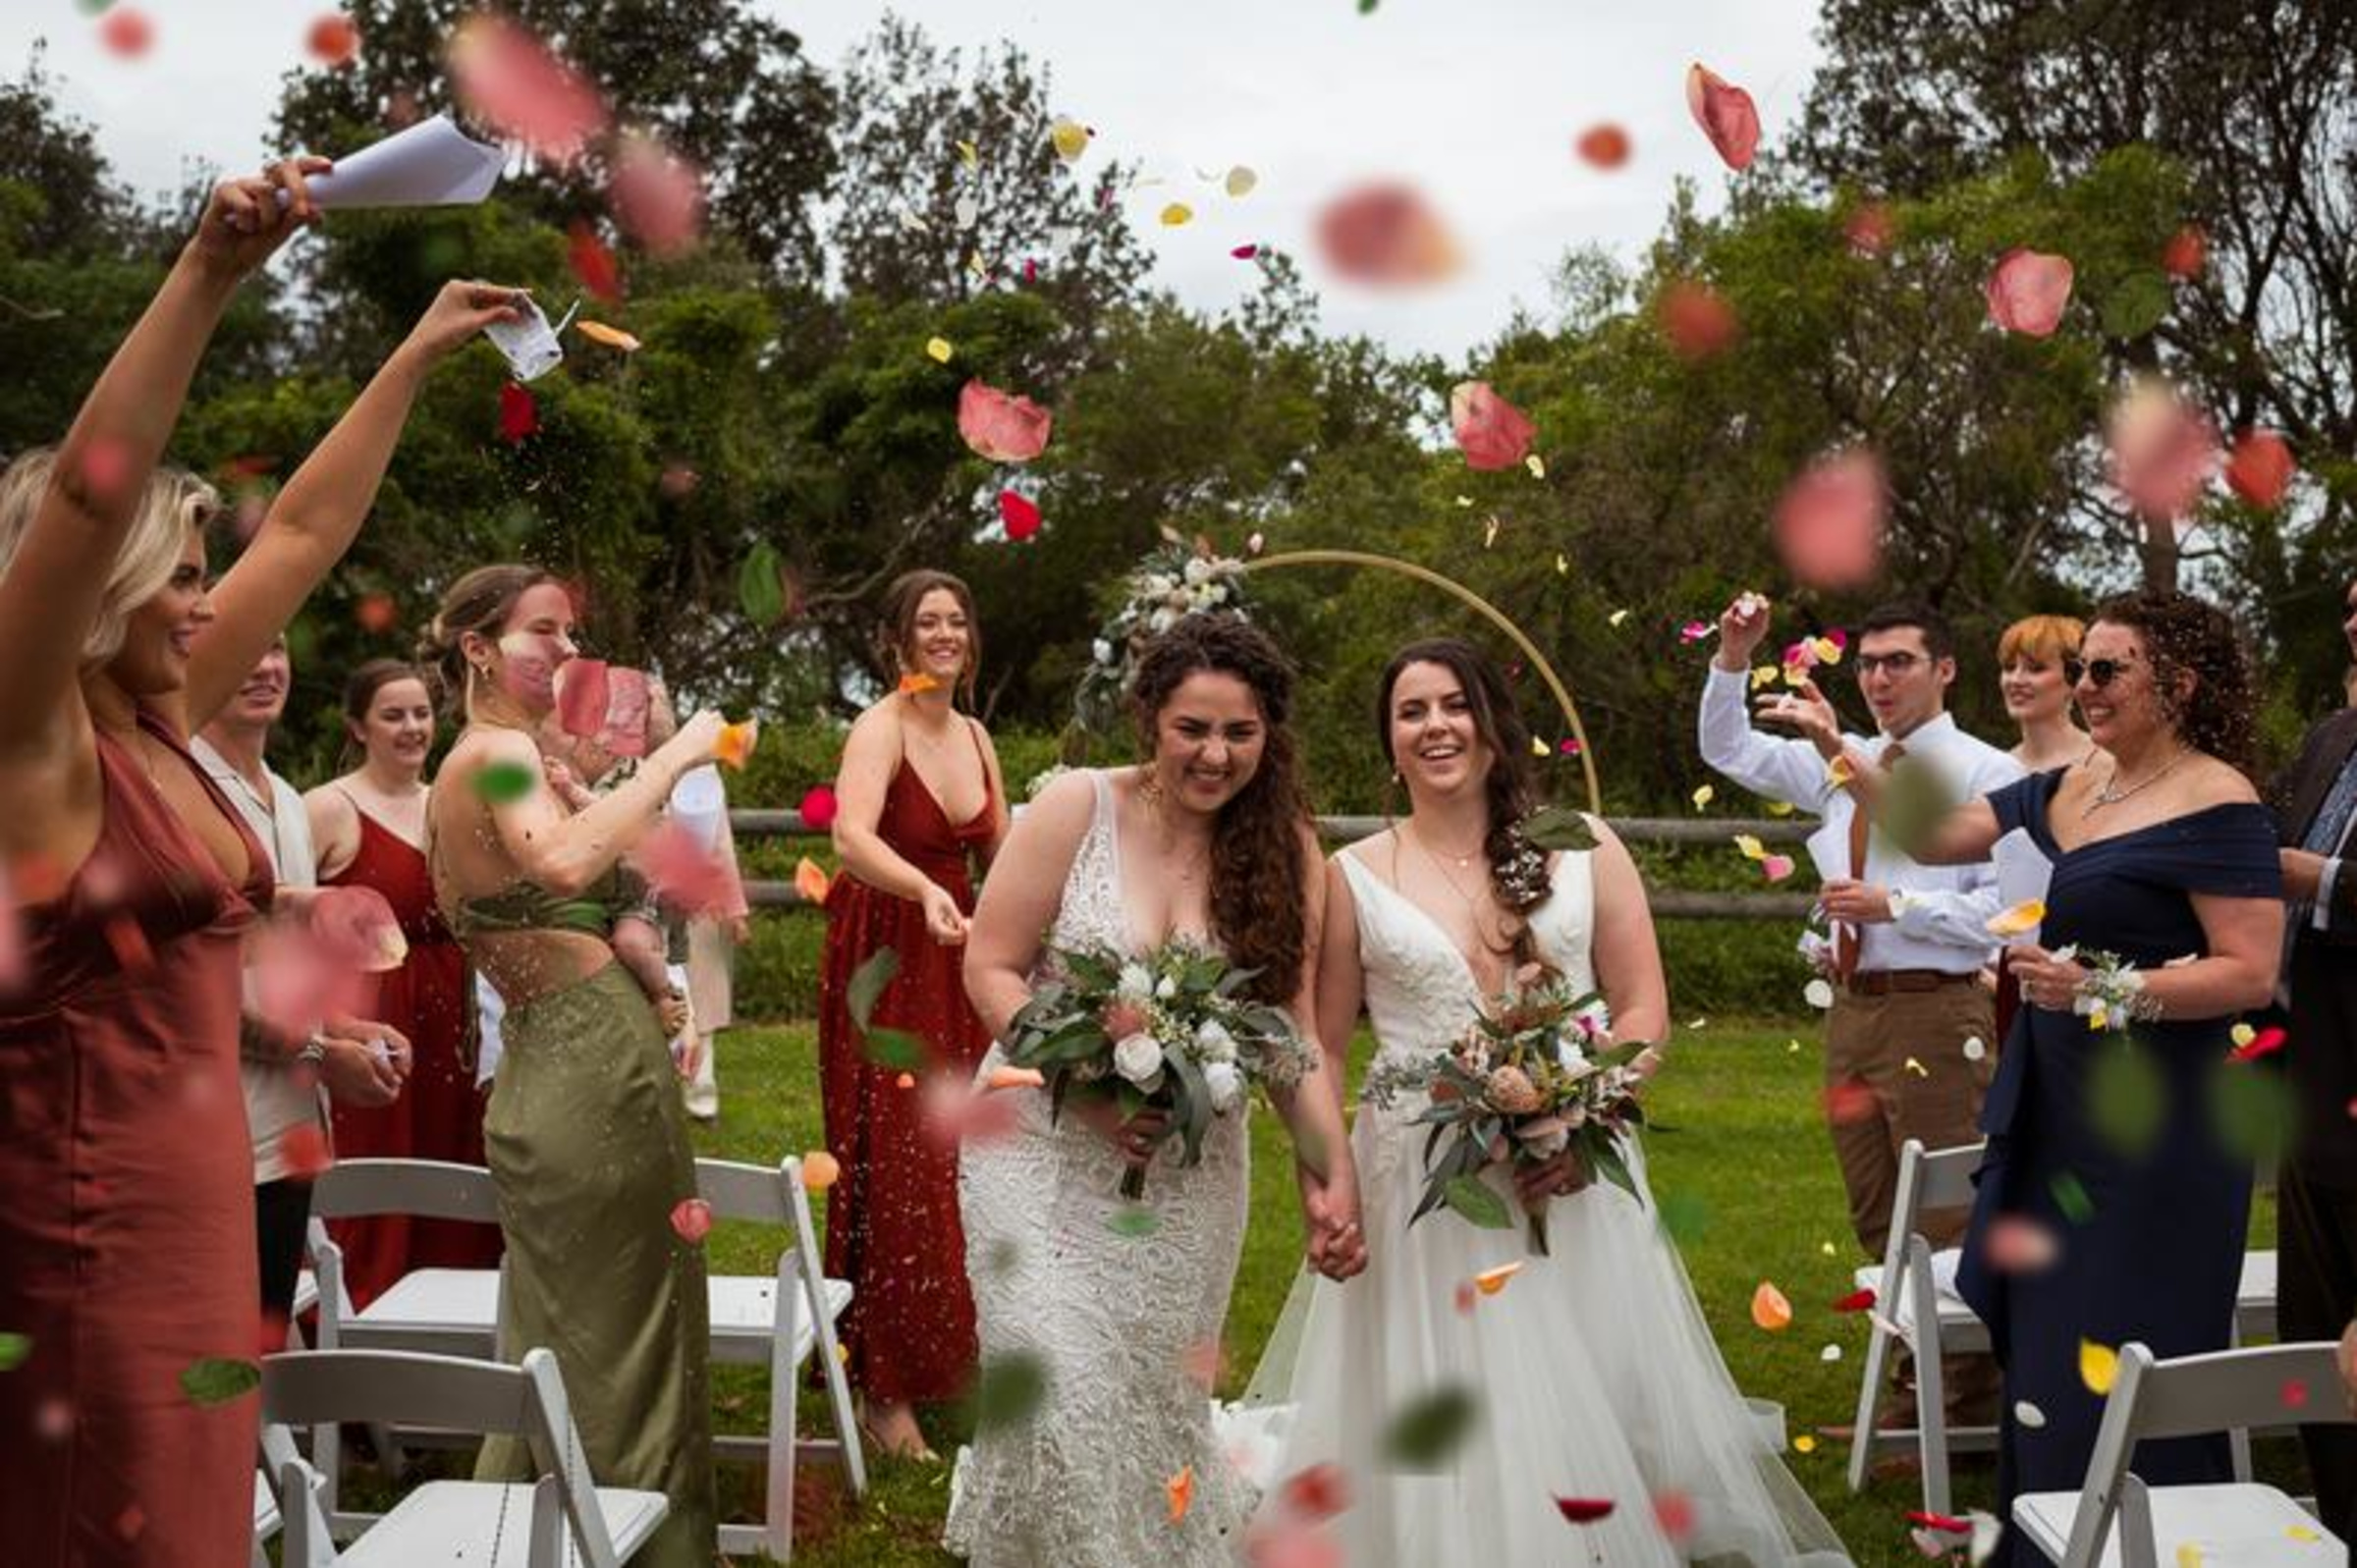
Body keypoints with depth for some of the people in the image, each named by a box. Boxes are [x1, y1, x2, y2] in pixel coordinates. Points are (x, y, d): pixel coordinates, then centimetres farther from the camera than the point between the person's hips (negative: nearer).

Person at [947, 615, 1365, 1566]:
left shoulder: (1285, 848, -3)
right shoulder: (1077, 809, -10)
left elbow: (1293, 1031, -1)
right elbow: (990, 969, -8)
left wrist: (1332, 1176, -11)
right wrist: (1090, 1088, -21)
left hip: (1189, 1168, 2)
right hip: (1045, 1150, -2)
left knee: (1162, 1398, 8)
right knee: (1063, 1393, -10)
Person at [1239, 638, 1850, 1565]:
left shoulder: (1583, 850, 4)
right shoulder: (1354, 877, 3)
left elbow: (1644, 1008, 2)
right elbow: (1321, 1048, 4)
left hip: (1575, 1178, 1)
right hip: (1424, 1190, -1)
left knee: (1597, 1413, 6)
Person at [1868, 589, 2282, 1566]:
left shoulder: (2216, 805, -14)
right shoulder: (2067, 789, 10)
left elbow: (2250, 974, -18)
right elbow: (1932, 836, 9)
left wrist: (2104, 989, -25)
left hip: (2151, 1121, -8)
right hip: (2053, 1112, 8)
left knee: (2124, 1373, -1)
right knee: (2044, 1347, 16)